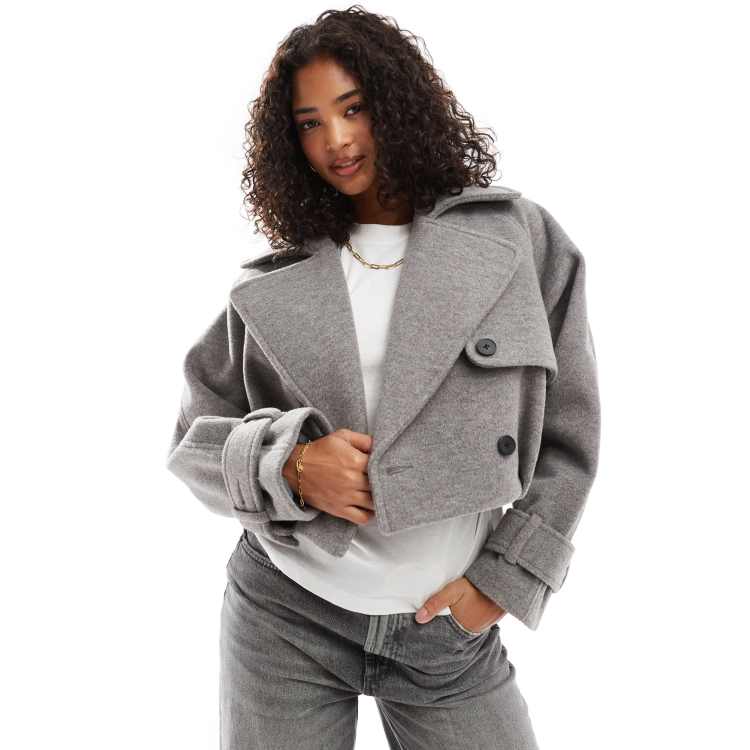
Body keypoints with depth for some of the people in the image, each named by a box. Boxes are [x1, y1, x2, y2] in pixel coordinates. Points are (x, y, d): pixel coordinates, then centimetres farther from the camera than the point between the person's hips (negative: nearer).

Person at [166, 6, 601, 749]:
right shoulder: (272, 284, 0)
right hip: (283, 618, 1)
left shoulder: (518, 239, -2)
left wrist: (504, 578, -4)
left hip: (448, 632, 0)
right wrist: (287, 464, -14)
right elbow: (193, 438, 5)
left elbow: (567, 436, 1)